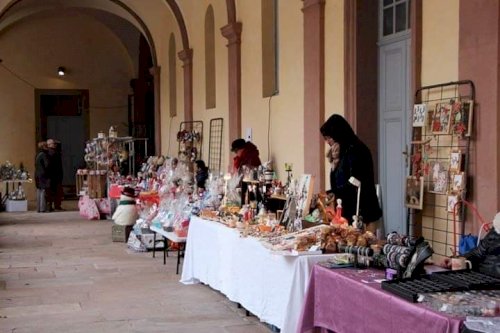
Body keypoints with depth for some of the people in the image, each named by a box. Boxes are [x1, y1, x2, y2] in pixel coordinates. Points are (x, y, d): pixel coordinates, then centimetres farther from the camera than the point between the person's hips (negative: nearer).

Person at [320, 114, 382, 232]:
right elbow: (336, 183, 13)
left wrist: (331, 194, -22)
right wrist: (335, 162, 0)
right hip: (347, 214, 8)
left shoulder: (356, 150, -12)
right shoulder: (342, 153, 13)